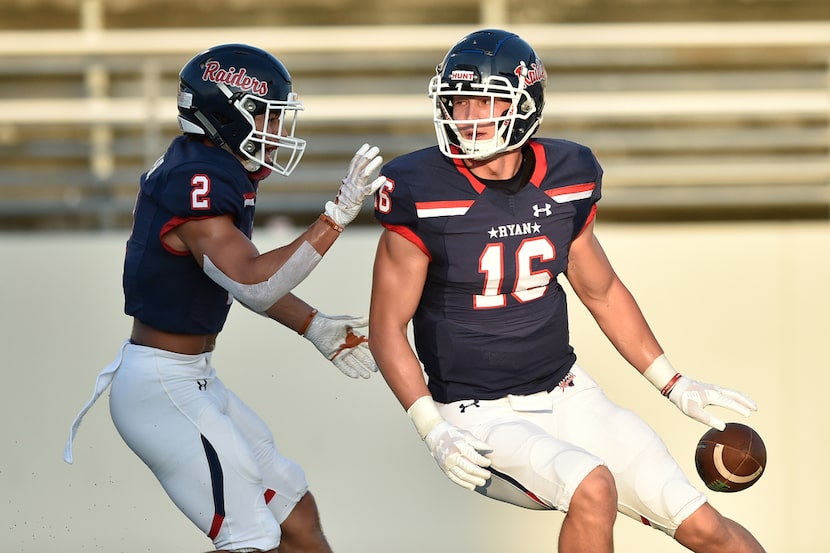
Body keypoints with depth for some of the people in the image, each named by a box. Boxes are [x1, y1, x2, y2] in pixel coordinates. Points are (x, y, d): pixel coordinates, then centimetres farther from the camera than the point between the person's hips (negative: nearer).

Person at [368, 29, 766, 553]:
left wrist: (675, 385, 14)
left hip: (566, 392, 5)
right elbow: (387, 326, -8)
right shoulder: (424, 195, -14)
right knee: (592, 488, -32)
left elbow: (602, 292, 16)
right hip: (480, 418, -5)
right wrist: (434, 431, -19)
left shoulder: (565, 180, 0)